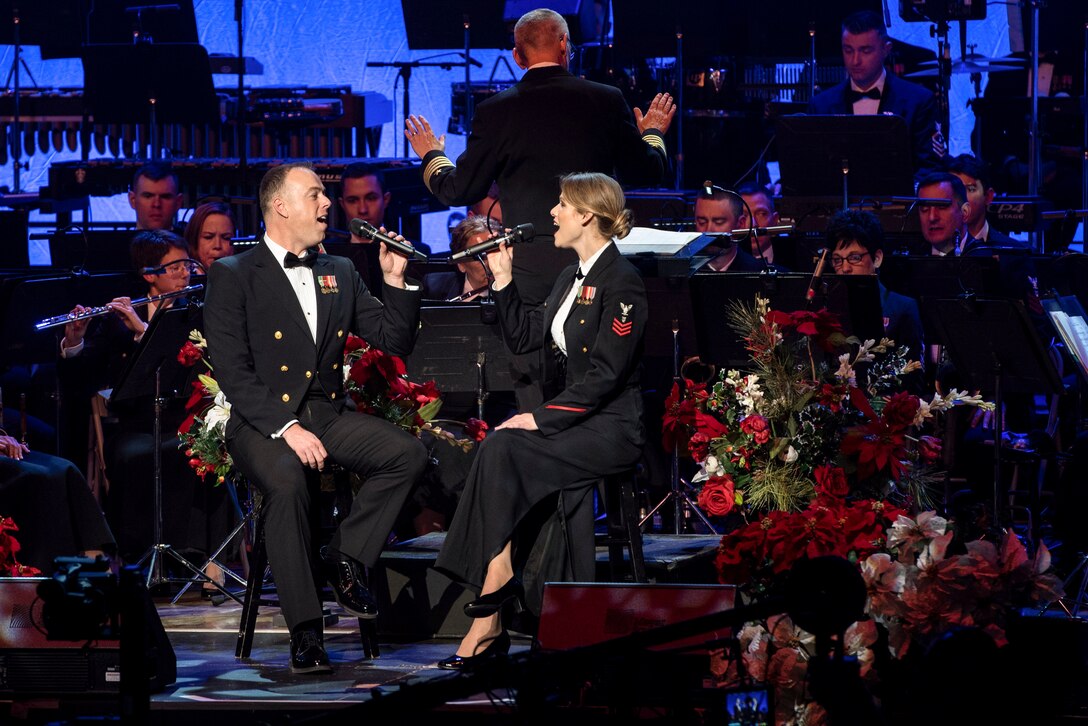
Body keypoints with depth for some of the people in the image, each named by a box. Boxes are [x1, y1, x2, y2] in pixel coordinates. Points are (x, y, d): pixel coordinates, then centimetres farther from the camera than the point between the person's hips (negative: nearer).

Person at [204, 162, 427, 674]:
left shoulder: (339, 273, 17)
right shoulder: (233, 277, -1)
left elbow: (396, 342, 16)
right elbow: (232, 372, -10)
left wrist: (395, 281, 1)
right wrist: (286, 428, -21)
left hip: (327, 417, 5)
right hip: (263, 421, -5)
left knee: (408, 453, -21)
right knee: (287, 483, -36)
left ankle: (345, 559, -6)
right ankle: (306, 634, -31)